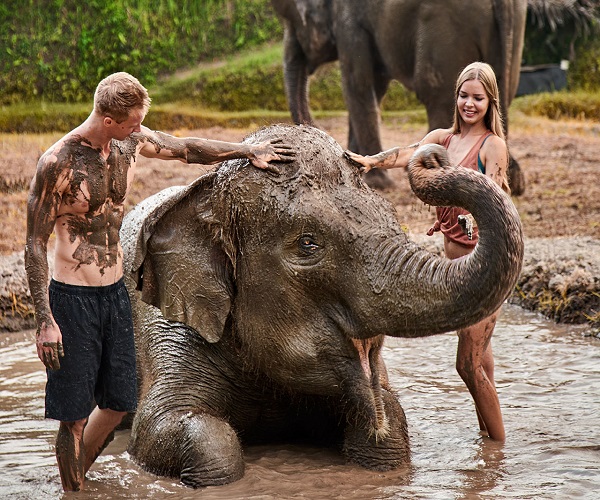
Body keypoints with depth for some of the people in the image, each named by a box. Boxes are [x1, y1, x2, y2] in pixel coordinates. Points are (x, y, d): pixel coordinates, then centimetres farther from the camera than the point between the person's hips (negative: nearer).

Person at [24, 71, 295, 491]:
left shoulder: (133, 143, 0)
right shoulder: (58, 163, -18)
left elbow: (188, 149, 20)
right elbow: (36, 244, -14)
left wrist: (249, 150, 28)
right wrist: (45, 321, -19)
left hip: (116, 292, 7)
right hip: (73, 298, -7)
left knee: (118, 402, 15)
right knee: (74, 415, -1)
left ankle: (78, 474, 36)